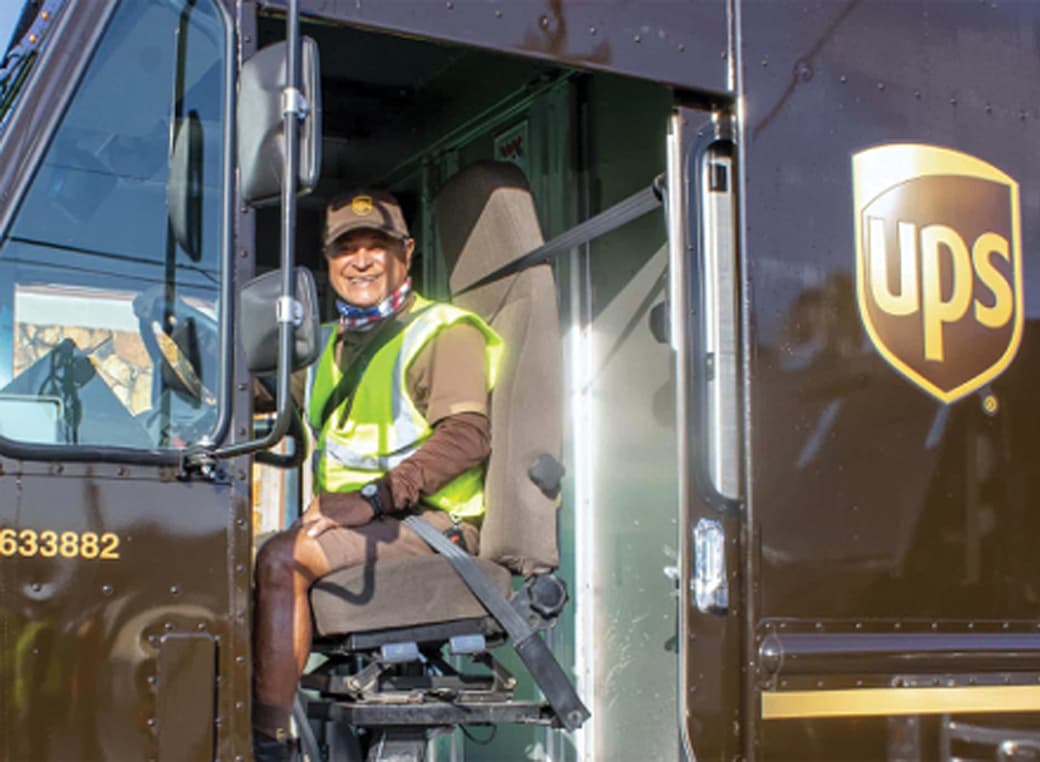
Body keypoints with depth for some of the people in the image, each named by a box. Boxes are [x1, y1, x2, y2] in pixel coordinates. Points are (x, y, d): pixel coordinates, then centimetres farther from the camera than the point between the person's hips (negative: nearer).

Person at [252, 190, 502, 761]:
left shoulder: (444, 333, -2)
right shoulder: (338, 344, 23)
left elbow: (466, 436, -16)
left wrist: (374, 497, -24)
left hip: (423, 522, -8)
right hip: (347, 520, 8)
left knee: (282, 560, -27)